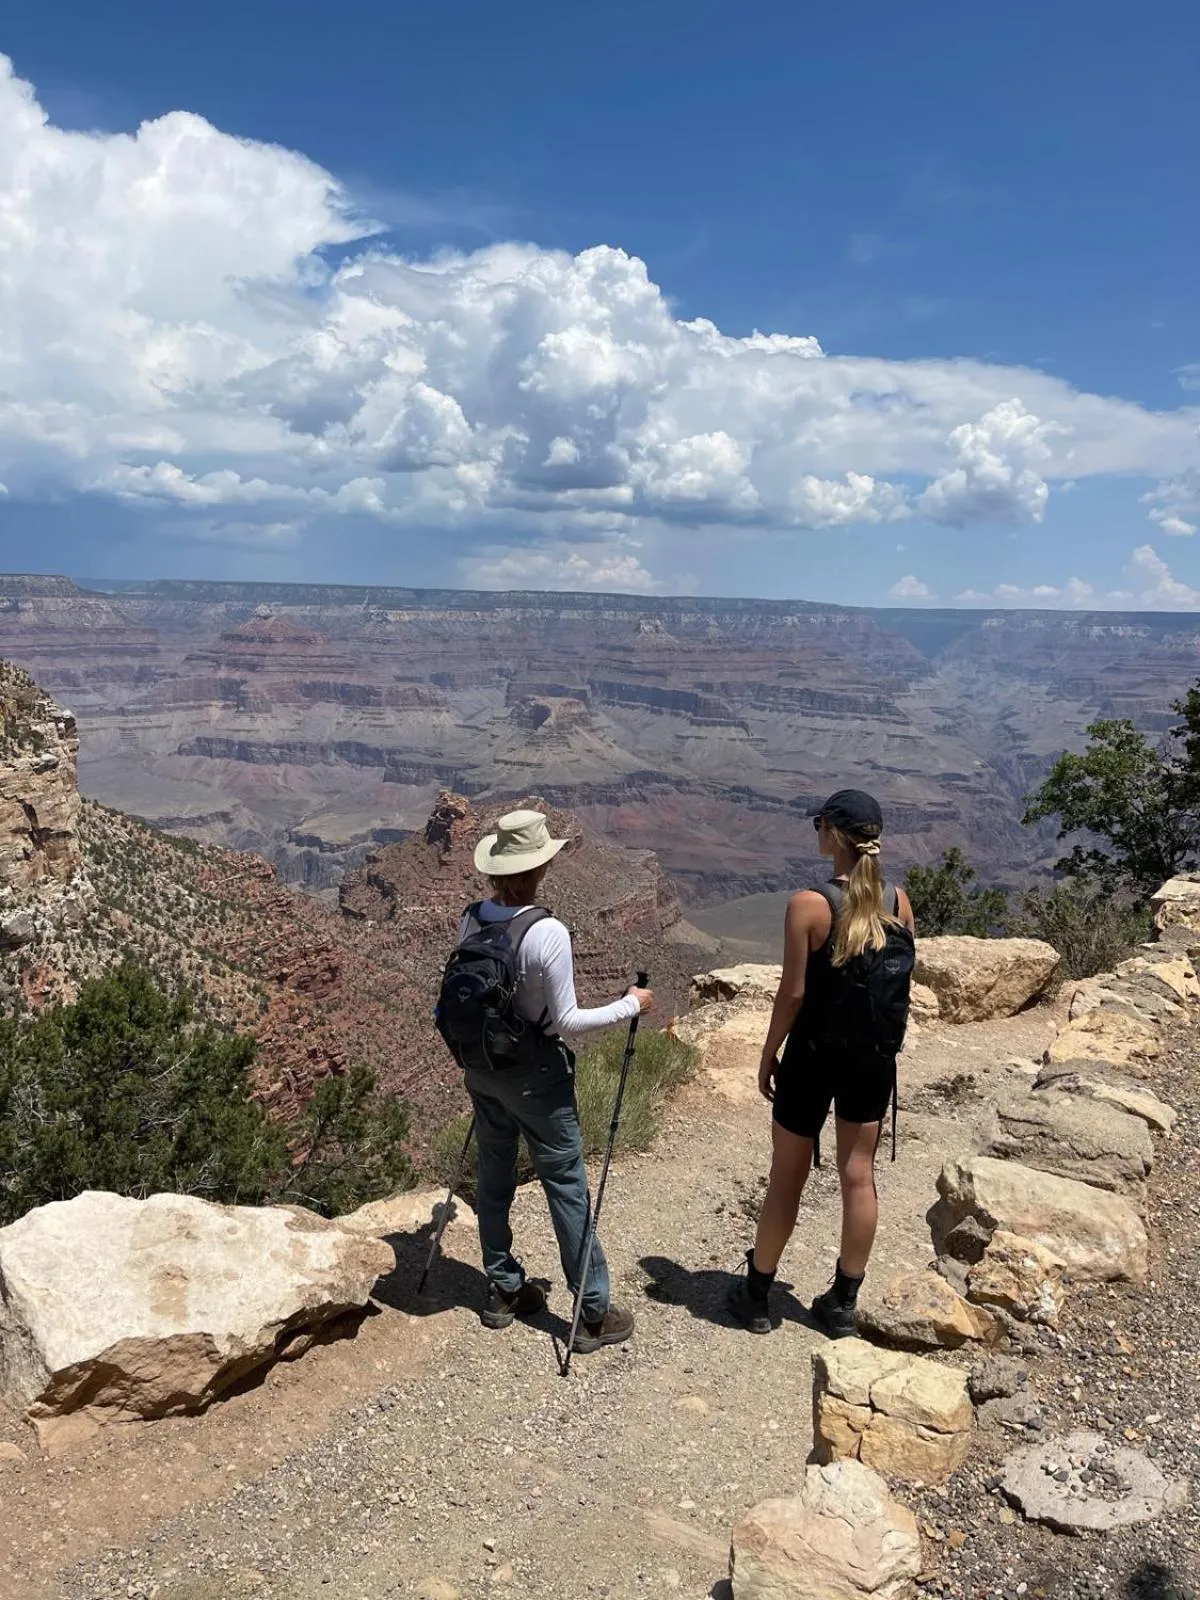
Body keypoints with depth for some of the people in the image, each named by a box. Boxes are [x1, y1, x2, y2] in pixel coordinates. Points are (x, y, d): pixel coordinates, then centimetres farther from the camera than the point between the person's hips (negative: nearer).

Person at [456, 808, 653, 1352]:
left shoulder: (472, 919, -5)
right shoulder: (547, 933, -25)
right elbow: (567, 1022, -20)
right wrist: (629, 1005, -9)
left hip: (482, 1066, 7)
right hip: (535, 1074, -6)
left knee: (493, 1177, 19)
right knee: (567, 1186, 5)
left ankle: (503, 1290, 35)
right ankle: (594, 1313, 16)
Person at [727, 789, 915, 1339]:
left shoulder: (808, 905, -19)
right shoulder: (897, 902, -4)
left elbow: (793, 991, -16)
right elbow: (902, 982, 3)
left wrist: (768, 1054, -3)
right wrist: (882, 1041, 16)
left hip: (814, 1054, -4)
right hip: (875, 1057, 4)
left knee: (787, 1176, 10)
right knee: (859, 1176, 14)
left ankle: (756, 1295, 26)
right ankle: (843, 1304, 26)